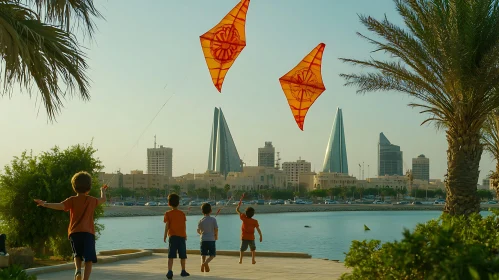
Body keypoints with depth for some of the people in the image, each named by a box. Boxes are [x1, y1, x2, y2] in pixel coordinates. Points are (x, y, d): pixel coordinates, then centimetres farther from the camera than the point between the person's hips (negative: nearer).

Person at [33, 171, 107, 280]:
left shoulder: (72, 200, 4)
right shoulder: (92, 200, 11)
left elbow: (60, 206, -14)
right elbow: (103, 199, 30)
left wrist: (45, 204, -16)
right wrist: (103, 190, 50)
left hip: (74, 232, 1)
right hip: (88, 232, -1)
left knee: (77, 254, 21)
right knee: (88, 259, -1)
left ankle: (78, 270, -6)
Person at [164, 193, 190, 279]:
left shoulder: (168, 214, -3)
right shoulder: (182, 214, 5)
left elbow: (167, 225, -7)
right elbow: (184, 226, 7)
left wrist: (165, 236, 1)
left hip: (172, 236, -2)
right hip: (182, 236, 2)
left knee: (171, 256, -6)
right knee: (182, 256, 13)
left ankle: (170, 271, -19)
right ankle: (183, 271, 23)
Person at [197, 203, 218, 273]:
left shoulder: (201, 220, 3)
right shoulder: (213, 219, -4)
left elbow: (198, 231, 9)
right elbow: (216, 229, -6)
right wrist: (216, 236, 13)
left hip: (203, 239, 2)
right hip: (211, 239, -2)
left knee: (203, 254, 10)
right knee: (212, 255, 4)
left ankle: (202, 263, -11)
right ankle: (206, 262, -22)